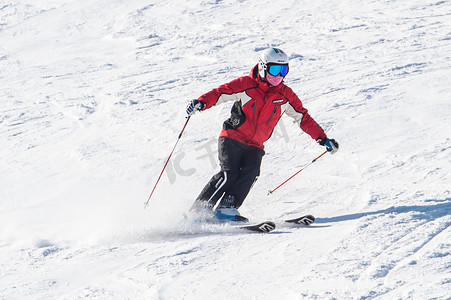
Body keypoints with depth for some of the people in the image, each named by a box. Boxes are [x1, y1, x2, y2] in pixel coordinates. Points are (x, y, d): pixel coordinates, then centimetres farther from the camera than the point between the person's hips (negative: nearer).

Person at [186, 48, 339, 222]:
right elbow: (219, 93, -8)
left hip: (255, 146, 4)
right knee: (229, 174, -20)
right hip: (232, 139, -4)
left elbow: (303, 118, 13)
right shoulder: (246, 84, -6)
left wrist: (323, 139, 10)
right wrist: (200, 103, -27)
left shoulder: (285, 95, 6)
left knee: (251, 172, -23)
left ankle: (227, 208, -25)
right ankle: (199, 210, -13)